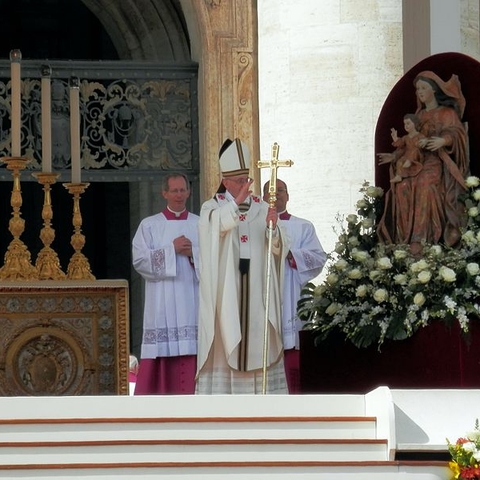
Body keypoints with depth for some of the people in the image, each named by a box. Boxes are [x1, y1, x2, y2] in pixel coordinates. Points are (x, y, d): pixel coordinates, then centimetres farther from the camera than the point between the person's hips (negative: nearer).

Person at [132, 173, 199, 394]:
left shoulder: (201, 225, 12)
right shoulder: (149, 225, 7)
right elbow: (139, 259, -4)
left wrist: (193, 253, -11)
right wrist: (171, 250, -10)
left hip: (193, 300, 2)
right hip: (162, 303, -2)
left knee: (192, 354, -5)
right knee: (162, 356, -7)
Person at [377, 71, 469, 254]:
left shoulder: (447, 113, 9)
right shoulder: (419, 115, 26)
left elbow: (455, 133, -8)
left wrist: (444, 140, -29)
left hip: (438, 160, -5)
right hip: (418, 159, 5)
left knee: (425, 184, -37)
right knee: (402, 186, -28)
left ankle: (419, 238, -45)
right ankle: (405, 235, -34)